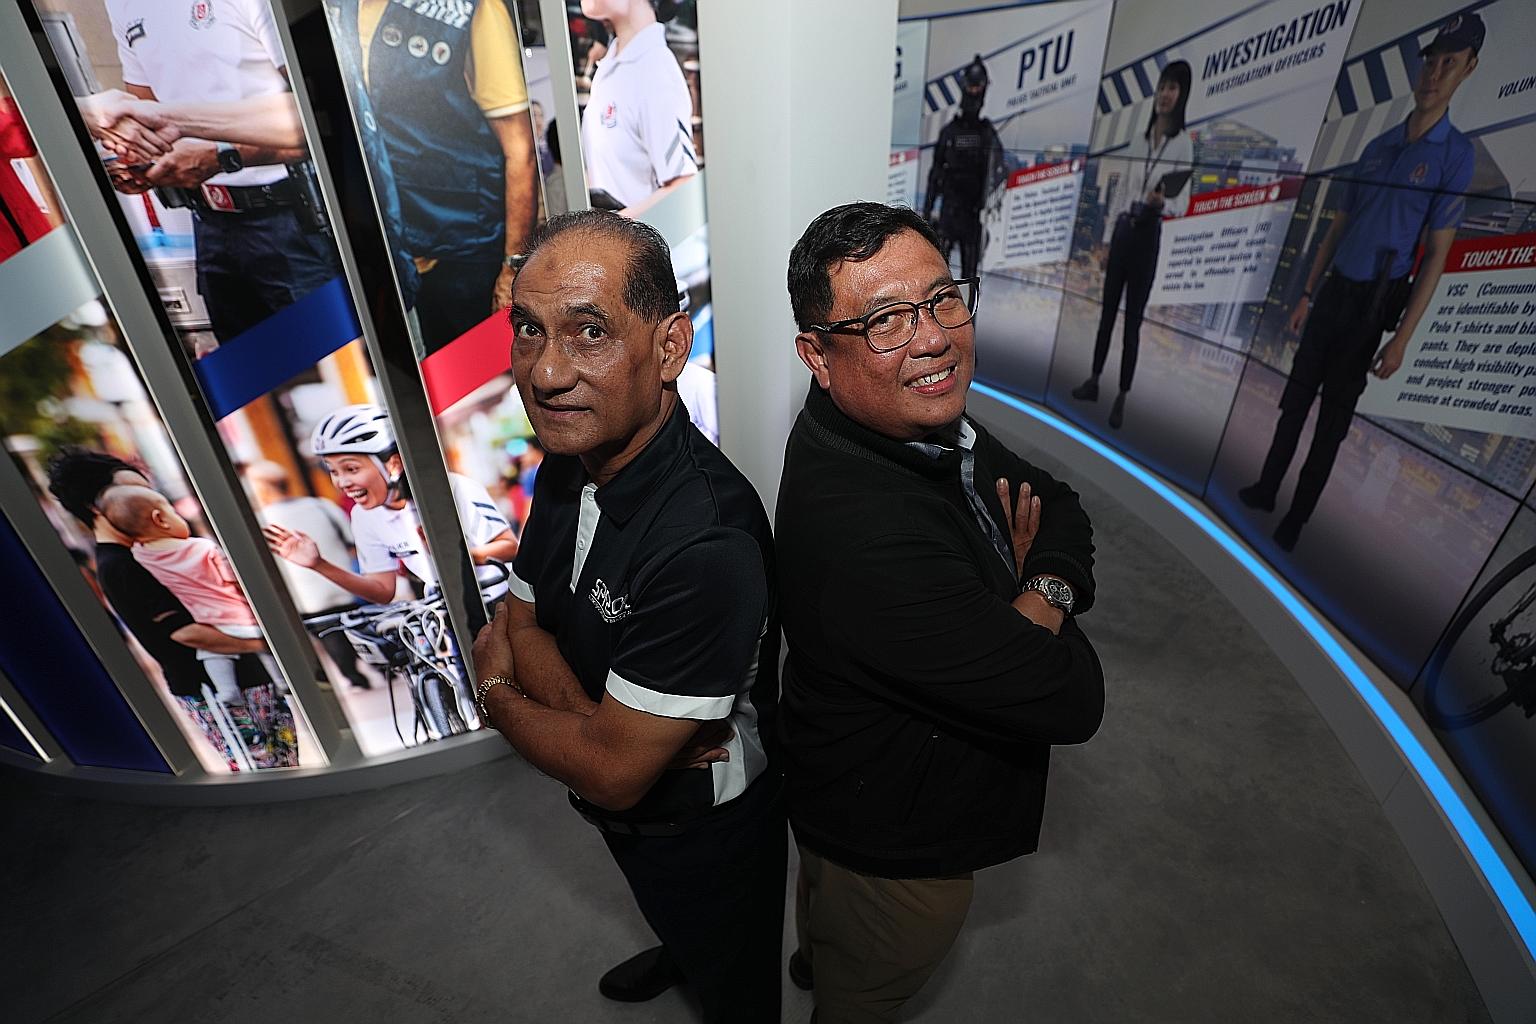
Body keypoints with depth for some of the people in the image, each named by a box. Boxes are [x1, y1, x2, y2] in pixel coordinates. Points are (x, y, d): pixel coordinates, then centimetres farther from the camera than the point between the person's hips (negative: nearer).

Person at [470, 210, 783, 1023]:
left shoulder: (707, 546, -41)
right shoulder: (571, 464, -13)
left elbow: (613, 774, -33)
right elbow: (520, 622, -7)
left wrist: (498, 695, -14)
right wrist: (599, 722, -26)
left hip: (705, 830, -7)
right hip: (618, 803, 8)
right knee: (678, 923, 39)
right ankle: (680, 954, 71)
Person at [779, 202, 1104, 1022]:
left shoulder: (926, 421, -13)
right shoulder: (868, 536, -43)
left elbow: (1058, 508, -3)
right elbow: (1071, 701, -34)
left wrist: (1047, 586, -21)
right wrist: (1044, 603, -15)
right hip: (897, 845, -8)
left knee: (830, 896, 39)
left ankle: (815, 957, 71)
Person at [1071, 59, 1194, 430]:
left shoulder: (1183, 143, -5)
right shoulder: (1139, 140, 10)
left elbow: (1183, 203, -8)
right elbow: (1120, 191, 14)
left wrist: (1162, 203, -31)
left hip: (1148, 235, -5)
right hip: (1122, 231, 5)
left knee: (1133, 319, -1)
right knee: (1107, 310, 10)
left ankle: (1122, 396, 7)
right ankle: (1094, 381, 22)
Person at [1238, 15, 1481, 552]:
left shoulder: (1456, 155, -7)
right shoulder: (1377, 146, 11)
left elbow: (1436, 256, -11)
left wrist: (1401, 338, -16)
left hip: (1372, 303, -5)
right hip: (1332, 293, 6)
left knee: (1333, 418, 0)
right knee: (1295, 399, 11)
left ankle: (1298, 517, 9)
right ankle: (1267, 488, 24)